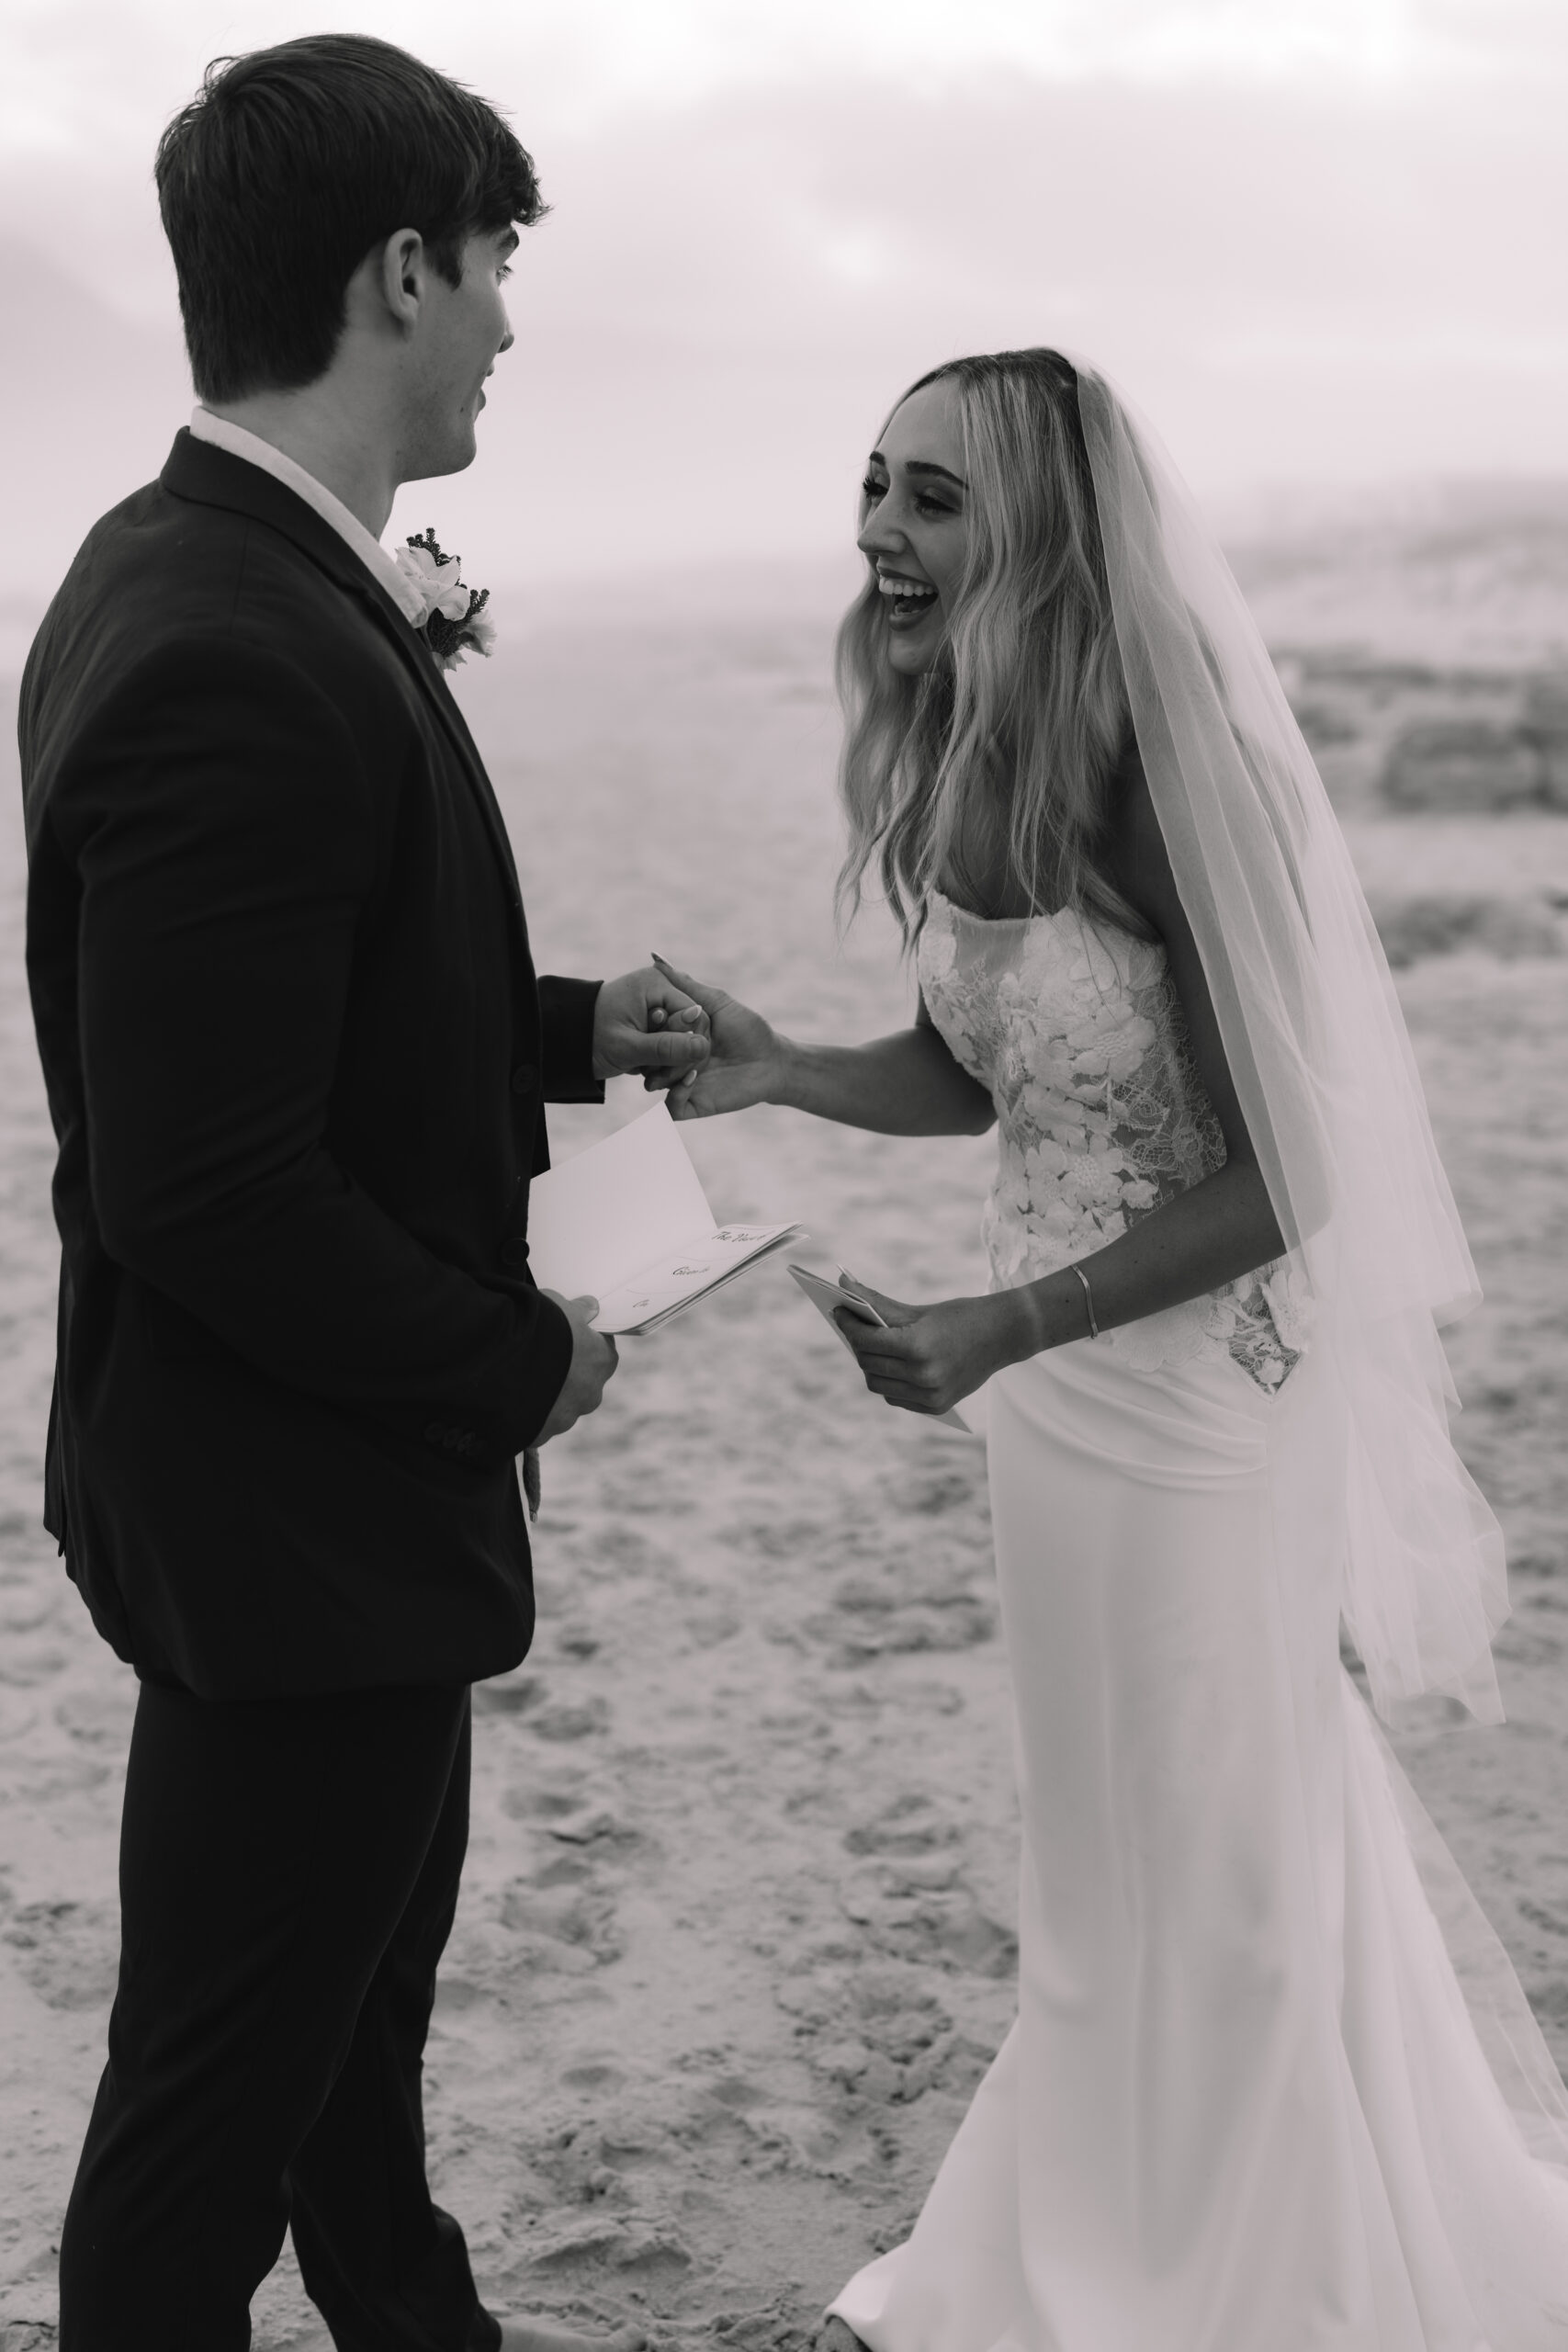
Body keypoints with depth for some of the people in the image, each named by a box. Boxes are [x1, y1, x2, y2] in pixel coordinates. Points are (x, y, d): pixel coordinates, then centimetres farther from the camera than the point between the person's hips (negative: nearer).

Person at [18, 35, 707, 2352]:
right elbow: (207, 1192, -29)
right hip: (291, 1509, -11)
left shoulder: (214, 579, 4)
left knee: (369, 1967, 29)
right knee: (217, 2098, 9)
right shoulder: (229, 661, -28)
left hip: (345, 1470, 11)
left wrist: (569, 1028, 10)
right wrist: (520, 1364, -16)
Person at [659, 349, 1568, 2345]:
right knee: (1118, 1832, 23)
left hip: (1193, 1373, -7)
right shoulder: (945, 780, -3)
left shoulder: (1159, 785, -25)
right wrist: (779, 1072, -7)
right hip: (1054, 1365, 7)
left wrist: (1003, 1333, -26)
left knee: (1206, 1848, 11)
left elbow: (1274, 1181, -20)